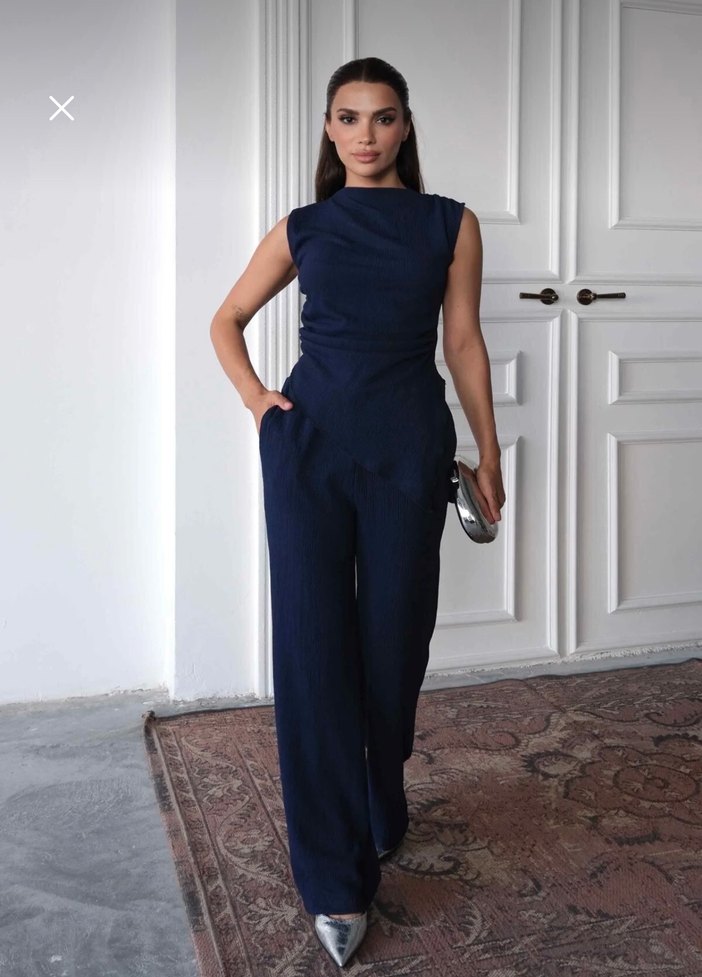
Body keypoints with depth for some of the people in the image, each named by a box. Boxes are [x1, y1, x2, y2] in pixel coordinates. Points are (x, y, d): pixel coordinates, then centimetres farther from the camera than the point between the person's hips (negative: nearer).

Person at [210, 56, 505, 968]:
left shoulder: (450, 224, 7)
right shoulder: (301, 228, 9)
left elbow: (464, 342, 8)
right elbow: (227, 319, 19)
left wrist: (488, 452, 6)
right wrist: (254, 397, 4)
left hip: (408, 444, 0)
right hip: (308, 440, 0)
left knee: (393, 638, 7)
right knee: (315, 644, -3)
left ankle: (381, 813, 35)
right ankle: (337, 879, 8)